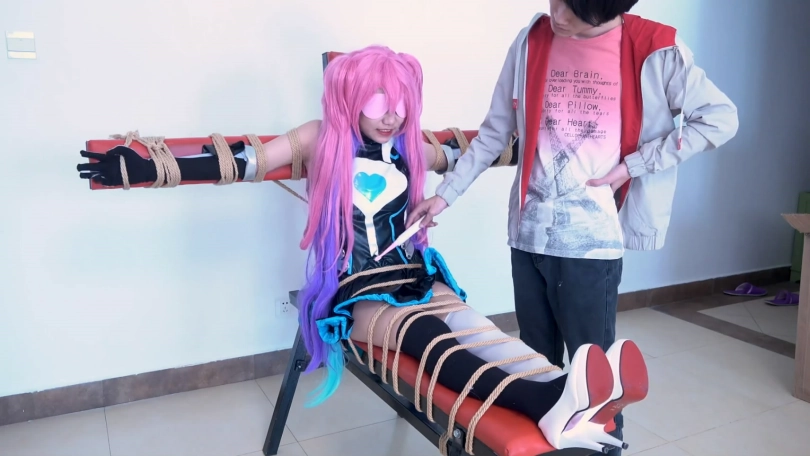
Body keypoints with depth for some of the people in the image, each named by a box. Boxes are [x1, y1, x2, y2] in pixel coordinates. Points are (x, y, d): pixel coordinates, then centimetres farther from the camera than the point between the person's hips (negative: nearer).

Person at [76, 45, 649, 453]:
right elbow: (240, 161, -8)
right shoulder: (322, 139, -2)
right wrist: (145, 167, -18)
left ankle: (561, 406, -50)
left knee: (472, 324, -28)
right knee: (425, 335, -34)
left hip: (413, 276, 4)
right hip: (352, 291, -4)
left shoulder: (410, 144, 8)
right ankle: (549, 405, -56)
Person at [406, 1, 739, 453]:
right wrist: (445, 194, 6)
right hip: (528, 229, 4)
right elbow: (495, 131, 8)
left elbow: (720, 118, -2)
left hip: (592, 236, -3)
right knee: (536, 362, 16)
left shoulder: (653, 48, -6)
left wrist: (631, 166, -9)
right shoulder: (533, 40, 3)